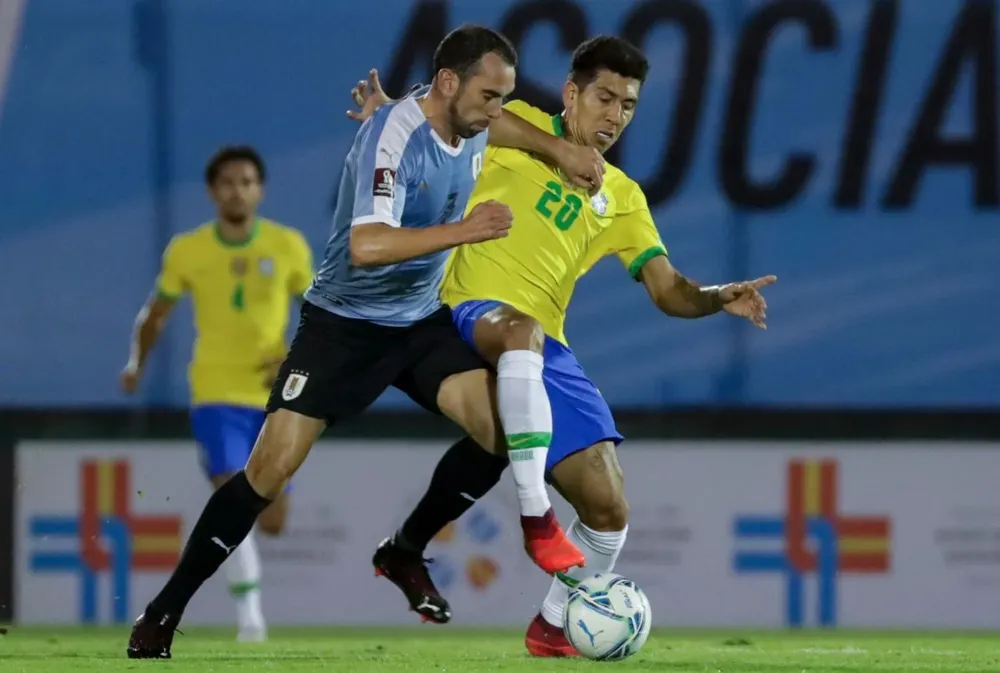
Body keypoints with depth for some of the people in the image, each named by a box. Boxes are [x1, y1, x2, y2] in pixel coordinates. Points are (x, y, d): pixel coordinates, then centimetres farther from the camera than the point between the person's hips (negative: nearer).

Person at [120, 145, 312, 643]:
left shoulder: (288, 246, -1)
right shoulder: (186, 251, -1)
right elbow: (154, 316, 12)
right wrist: (137, 362, -3)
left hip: (274, 397, 1)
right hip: (216, 394, -1)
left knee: (272, 521, 3)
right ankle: (249, 616, -18)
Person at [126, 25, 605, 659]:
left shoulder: (469, 124, -3)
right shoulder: (394, 137, -26)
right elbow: (366, 246, -39)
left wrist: (559, 149, 12)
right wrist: (464, 230, -39)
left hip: (422, 319, 7)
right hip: (345, 321, -7)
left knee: (500, 427, -14)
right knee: (272, 467, -14)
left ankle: (403, 554, 10)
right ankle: (162, 614, -2)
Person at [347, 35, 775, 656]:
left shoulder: (622, 198, 19)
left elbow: (669, 292, 14)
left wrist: (720, 298, -7)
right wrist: (383, 116, -9)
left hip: (546, 351, 5)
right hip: (469, 318, -5)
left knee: (608, 507, -5)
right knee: (520, 328, -44)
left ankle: (553, 628, 19)